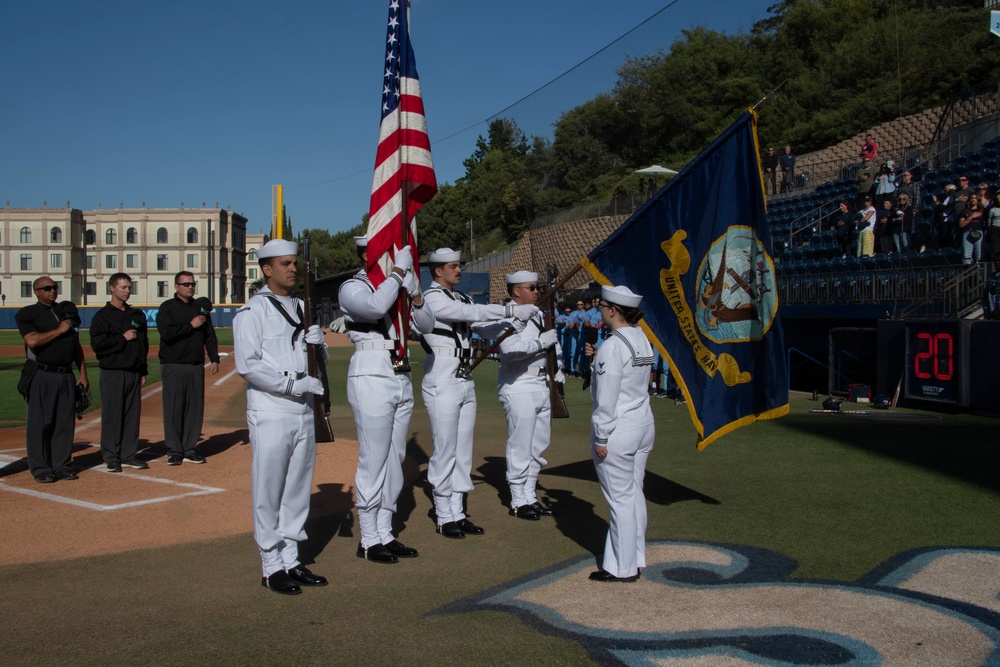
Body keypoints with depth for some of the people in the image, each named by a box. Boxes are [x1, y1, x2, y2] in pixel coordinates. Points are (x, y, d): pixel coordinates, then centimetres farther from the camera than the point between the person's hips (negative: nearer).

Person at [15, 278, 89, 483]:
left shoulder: (67, 312, 16)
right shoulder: (27, 314, 1)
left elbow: (76, 345, 18)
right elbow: (32, 341, -16)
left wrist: (83, 374, 13)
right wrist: (59, 330, -10)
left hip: (66, 375, 5)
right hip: (41, 376, -5)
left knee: (65, 422, 5)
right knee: (40, 422, -2)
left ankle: (62, 465, 13)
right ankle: (40, 468, 5)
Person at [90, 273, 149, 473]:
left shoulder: (137, 315, 15)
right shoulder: (102, 316, -2)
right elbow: (97, 343, -14)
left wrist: (143, 371, 13)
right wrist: (123, 338, -12)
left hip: (134, 372, 5)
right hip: (112, 372, -5)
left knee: (132, 414, 6)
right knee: (112, 415, -2)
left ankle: (129, 455, 13)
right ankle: (111, 457, 5)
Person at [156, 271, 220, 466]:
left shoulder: (201, 308, 15)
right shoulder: (167, 307, 0)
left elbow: (210, 336, 16)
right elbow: (167, 333, -16)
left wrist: (214, 359, 7)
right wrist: (191, 325, -12)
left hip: (196, 367, 5)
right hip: (174, 367, -5)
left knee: (195, 408, 5)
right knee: (173, 409, -3)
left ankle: (189, 449, 12)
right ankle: (174, 450, 5)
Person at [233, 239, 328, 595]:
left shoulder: (302, 308, 15)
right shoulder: (252, 312, -6)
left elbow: (321, 360, 18)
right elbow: (247, 365, -15)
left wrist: (316, 342, -5)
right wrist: (294, 384, -18)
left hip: (304, 412, 7)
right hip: (270, 414, -7)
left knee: (298, 490, 12)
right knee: (269, 494, 0)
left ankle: (292, 561, 22)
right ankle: (272, 567, 10)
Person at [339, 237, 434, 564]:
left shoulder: (396, 287, 15)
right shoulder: (352, 288, -5)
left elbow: (427, 324, 7)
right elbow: (376, 306, -28)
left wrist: (413, 291, -8)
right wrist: (399, 270, -18)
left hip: (401, 380, 7)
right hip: (371, 379, -7)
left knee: (394, 460, 11)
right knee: (373, 462, -2)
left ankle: (385, 534, 20)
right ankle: (369, 540, 9)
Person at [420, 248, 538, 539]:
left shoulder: (463, 299, 15)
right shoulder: (432, 298, -9)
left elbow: (489, 329, 12)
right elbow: (473, 313, -20)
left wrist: (519, 320, -4)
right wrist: (511, 310, -21)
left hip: (466, 382, 8)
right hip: (442, 383, -8)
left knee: (463, 451, 11)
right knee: (445, 451, -1)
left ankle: (458, 513, 20)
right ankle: (444, 518, 9)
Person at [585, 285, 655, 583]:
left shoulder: (612, 347, -19)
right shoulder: (642, 339, 7)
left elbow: (606, 399, -19)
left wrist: (600, 438, -13)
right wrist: (598, 359, 11)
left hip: (618, 431, -9)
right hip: (644, 425, 9)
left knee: (620, 499, 1)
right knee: (635, 494, 15)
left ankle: (623, 567, 10)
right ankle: (636, 557, 25)